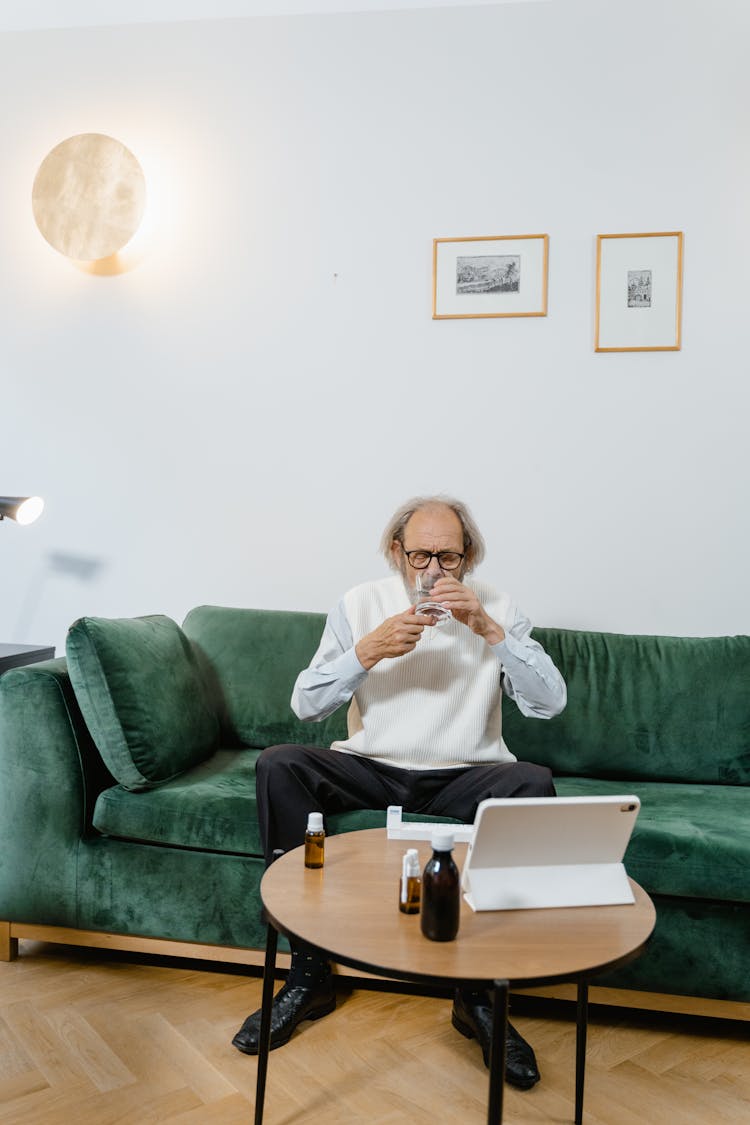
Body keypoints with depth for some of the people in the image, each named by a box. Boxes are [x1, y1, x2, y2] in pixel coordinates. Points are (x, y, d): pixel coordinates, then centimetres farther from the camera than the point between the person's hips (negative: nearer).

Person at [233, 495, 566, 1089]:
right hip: (371, 768, 1)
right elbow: (305, 703, -5)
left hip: (464, 775, -1)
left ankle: (477, 992, -17)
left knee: (533, 783, -31)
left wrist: (489, 629, -20)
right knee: (278, 766, -24)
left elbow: (551, 702, -10)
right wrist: (369, 649, -19)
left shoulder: (495, 608, 1)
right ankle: (308, 974, -14)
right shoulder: (360, 604, 2)